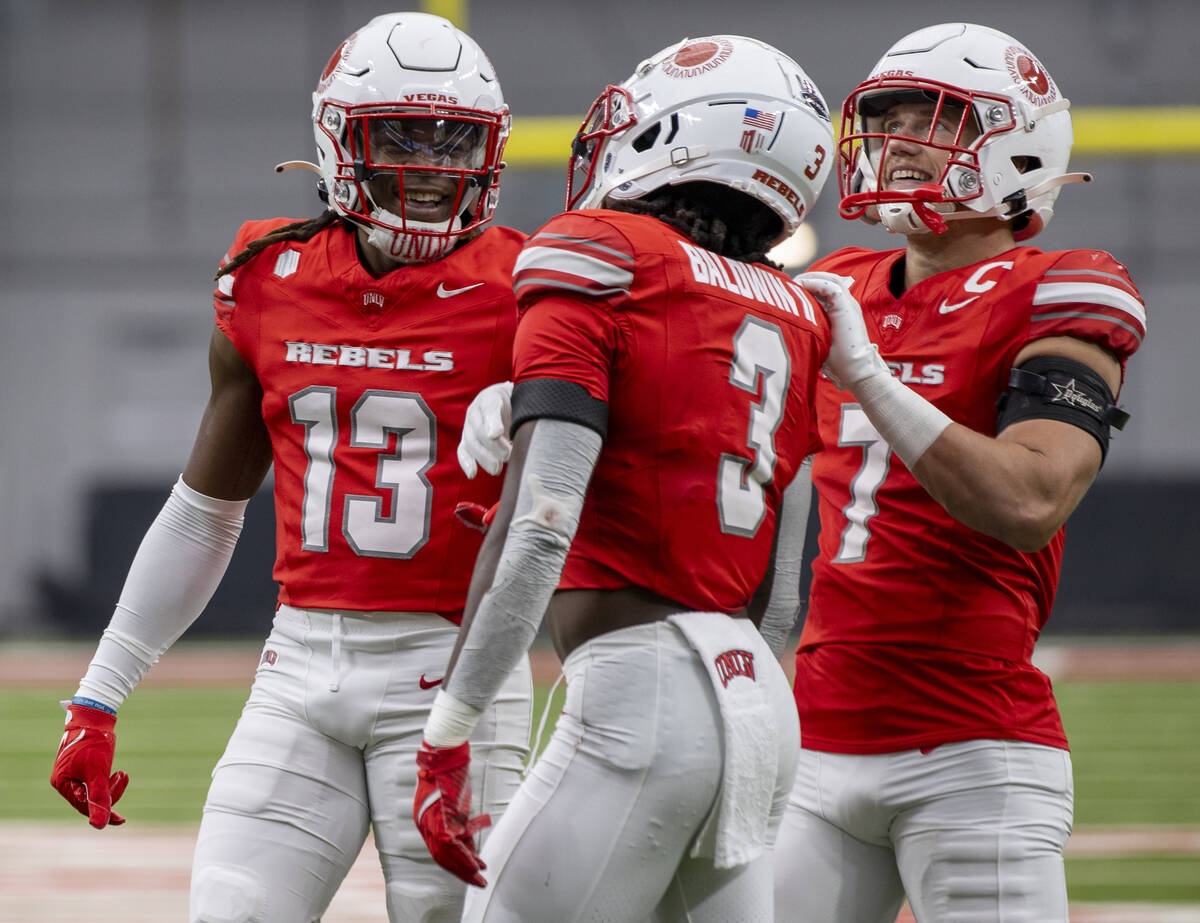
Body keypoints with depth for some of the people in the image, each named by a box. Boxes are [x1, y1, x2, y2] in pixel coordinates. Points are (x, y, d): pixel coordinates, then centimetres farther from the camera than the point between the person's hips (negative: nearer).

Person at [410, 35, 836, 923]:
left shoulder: (597, 274, -6)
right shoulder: (792, 324, 15)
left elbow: (537, 527, -16)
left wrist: (451, 726, -14)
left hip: (641, 689, -8)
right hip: (762, 703, 8)